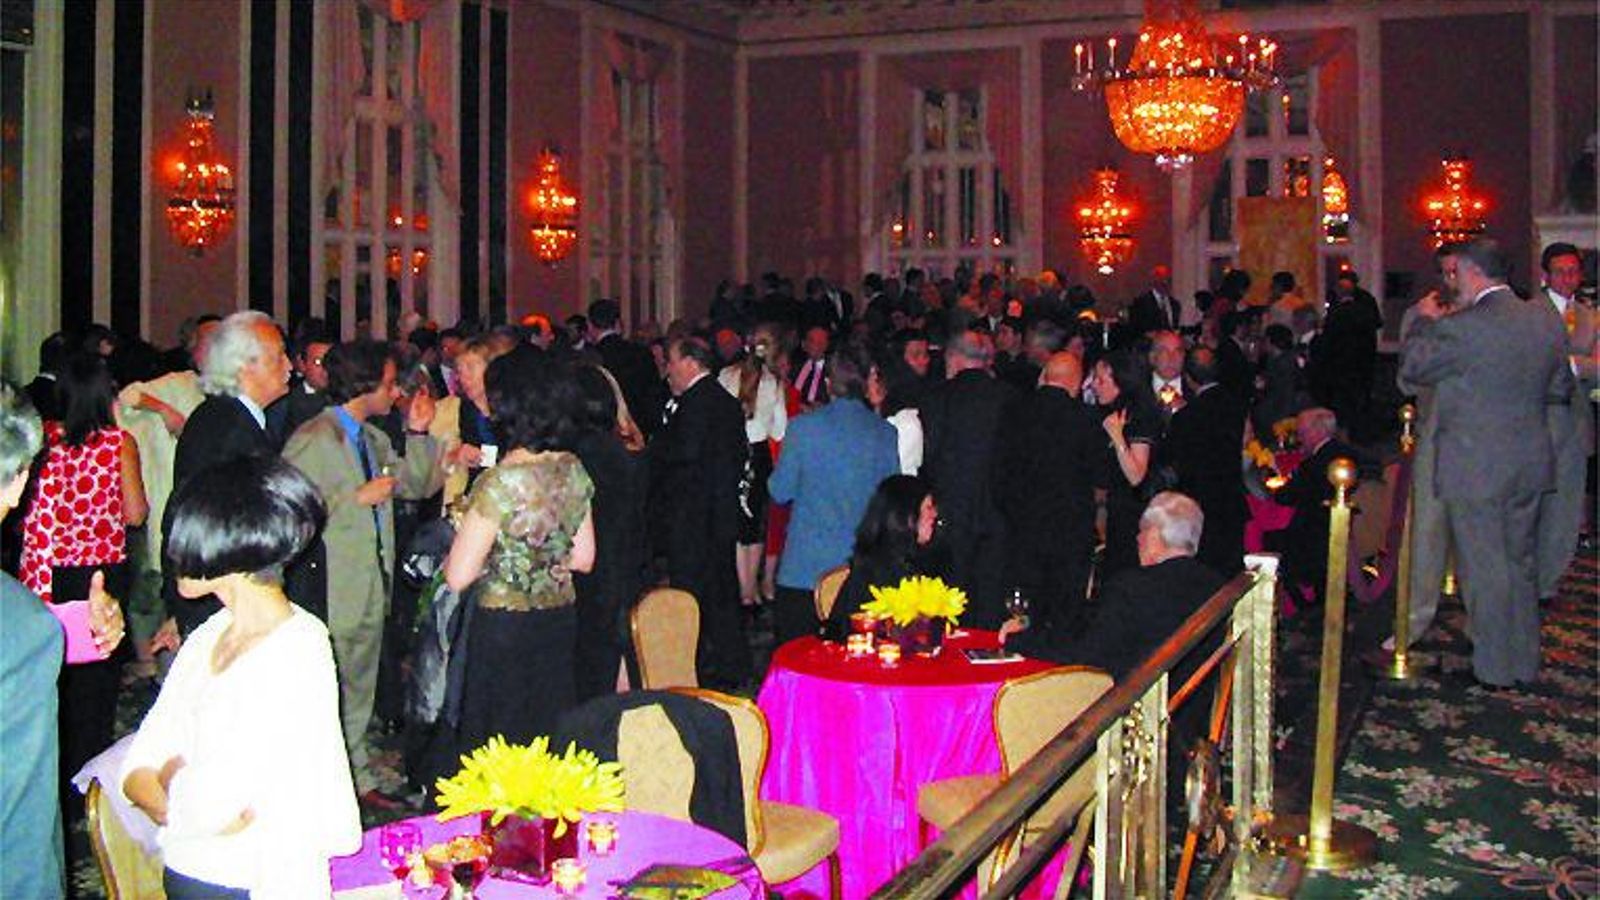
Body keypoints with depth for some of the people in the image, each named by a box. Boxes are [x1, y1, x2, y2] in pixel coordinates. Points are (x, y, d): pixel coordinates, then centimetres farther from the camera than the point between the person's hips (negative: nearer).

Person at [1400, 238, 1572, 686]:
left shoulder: (1462, 327, -20)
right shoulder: (1547, 321, 2)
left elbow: (1411, 368, -7)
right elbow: (1560, 389, 11)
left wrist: (1425, 321, 7)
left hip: (1475, 468, -7)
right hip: (1530, 466, 7)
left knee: (1484, 569, 4)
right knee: (1522, 563, 18)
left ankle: (1496, 667, 13)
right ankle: (1526, 662, 30)